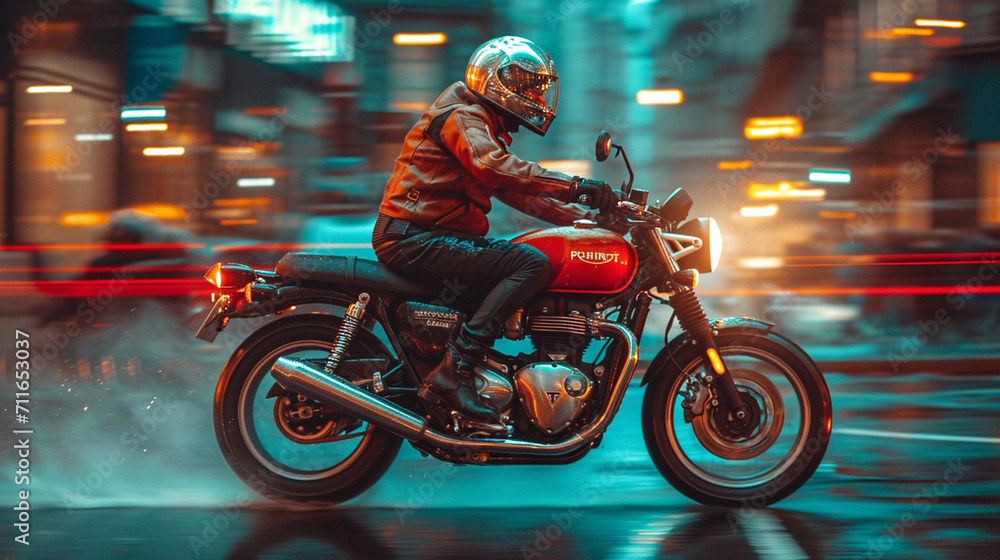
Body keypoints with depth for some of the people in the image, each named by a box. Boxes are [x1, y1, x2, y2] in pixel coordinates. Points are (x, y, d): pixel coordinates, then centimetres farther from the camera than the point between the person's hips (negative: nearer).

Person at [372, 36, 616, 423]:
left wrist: (583, 217, 16)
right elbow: (497, 169, -26)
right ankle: (455, 369, -29)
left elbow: (517, 192, 26)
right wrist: (576, 187, -28)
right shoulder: (462, 117, -7)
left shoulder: (487, 129, 26)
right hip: (413, 239, -11)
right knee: (533, 263, -22)